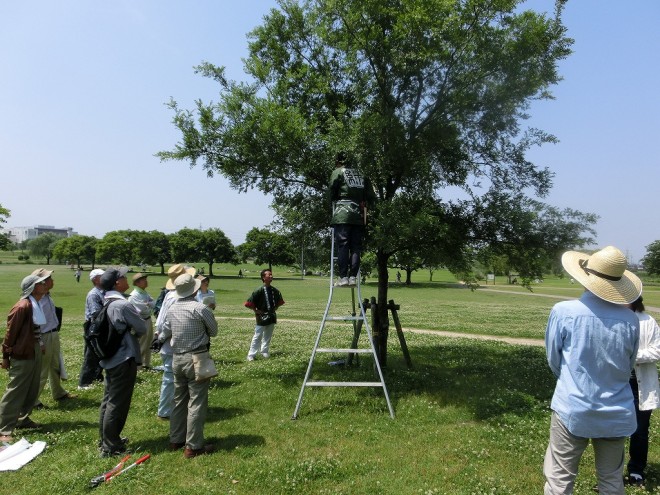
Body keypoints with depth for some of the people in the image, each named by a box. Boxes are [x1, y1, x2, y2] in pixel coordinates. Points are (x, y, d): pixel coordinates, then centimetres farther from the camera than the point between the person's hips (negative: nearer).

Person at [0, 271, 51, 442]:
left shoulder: (36, 304, 7)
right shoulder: (22, 307, -20)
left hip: (35, 352, 9)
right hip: (22, 356, -9)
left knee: (32, 390, 17)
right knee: (15, 393, -3)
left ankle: (23, 419, 30)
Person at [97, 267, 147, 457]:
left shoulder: (105, 304, 5)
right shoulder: (123, 305, -21)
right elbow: (142, 328, -12)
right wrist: (133, 333, 7)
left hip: (110, 358, 9)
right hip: (125, 358, -9)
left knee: (108, 400, 18)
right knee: (118, 403, 0)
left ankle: (105, 439, 30)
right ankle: (111, 446, 9)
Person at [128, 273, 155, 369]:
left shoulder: (145, 293, 10)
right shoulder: (134, 295, -19)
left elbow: (154, 302, 1)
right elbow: (144, 309, -23)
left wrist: (149, 304, -17)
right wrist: (151, 306, -5)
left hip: (148, 320, 9)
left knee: (148, 344, 18)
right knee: (140, 346, 0)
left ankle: (146, 364, 30)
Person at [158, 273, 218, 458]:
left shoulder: (171, 309, 1)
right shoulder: (201, 308, -17)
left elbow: (163, 334, 12)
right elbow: (214, 331, -5)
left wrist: (159, 338, 33)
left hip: (177, 359, 7)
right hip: (197, 359, -6)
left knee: (179, 400, 18)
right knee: (197, 403, 1)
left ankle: (176, 440, 29)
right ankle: (193, 446, 6)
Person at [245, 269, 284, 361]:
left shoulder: (275, 290, 2)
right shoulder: (260, 291, -16)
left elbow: (280, 301, 22)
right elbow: (248, 303, -17)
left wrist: (275, 308, 8)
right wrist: (256, 311, -12)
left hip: (272, 316, 6)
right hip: (262, 317, -6)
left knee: (268, 336, 17)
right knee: (258, 336, 0)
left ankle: (265, 351, 32)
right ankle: (251, 355, 8)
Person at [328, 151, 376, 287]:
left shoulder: (337, 172, 5)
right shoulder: (361, 175, 18)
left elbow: (331, 192, -1)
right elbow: (371, 196, 13)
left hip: (342, 215, -4)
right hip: (359, 216, 4)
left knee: (342, 246, -4)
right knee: (356, 247, 4)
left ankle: (343, 277, -7)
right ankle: (353, 277, 1)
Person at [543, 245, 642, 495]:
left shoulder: (563, 311, -16)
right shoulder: (631, 320, -9)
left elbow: (554, 361, -3)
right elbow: (628, 367, 7)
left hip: (572, 410, -3)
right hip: (617, 414, 3)